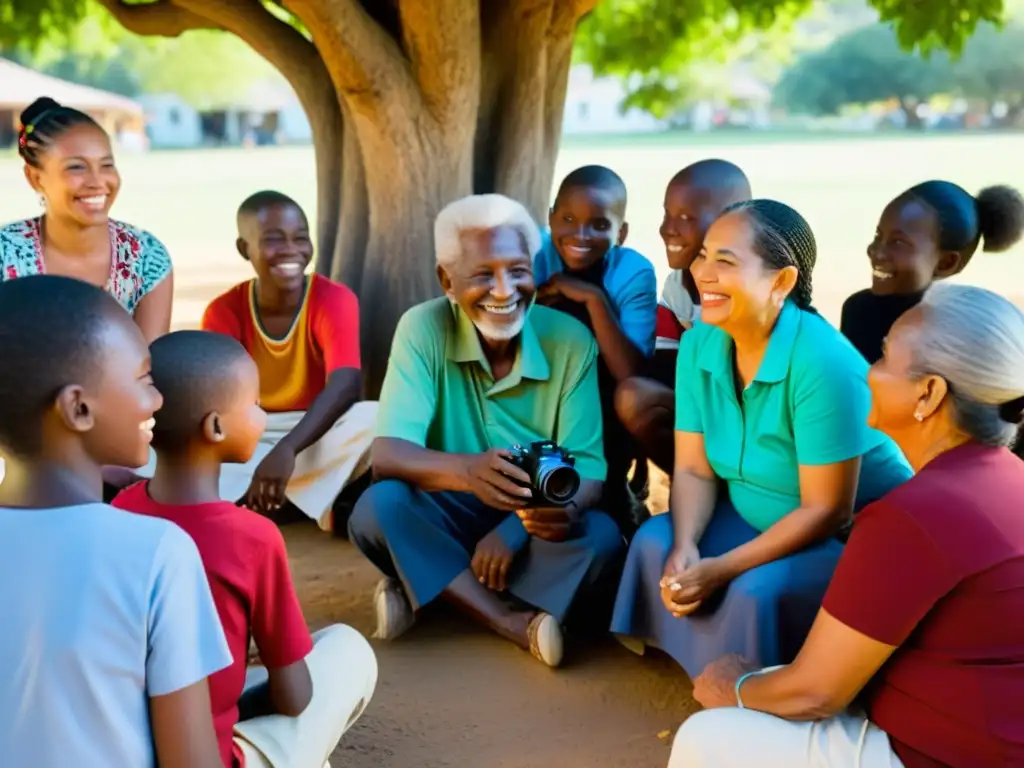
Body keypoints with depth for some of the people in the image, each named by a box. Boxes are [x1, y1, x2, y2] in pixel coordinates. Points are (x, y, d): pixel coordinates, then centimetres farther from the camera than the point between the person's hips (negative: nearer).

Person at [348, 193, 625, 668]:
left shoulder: (571, 341, -10)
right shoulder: (423, 329, -13)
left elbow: (588, 471, -13)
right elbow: (387, 454, -24)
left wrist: (562, 510, -37)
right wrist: (467, 470, -46)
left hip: (529, 526, 1)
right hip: (451, 517, -1)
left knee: (602, 539, -29)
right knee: (376, 508, -31)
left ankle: (420, 591, -20)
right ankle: (516, 622, -27)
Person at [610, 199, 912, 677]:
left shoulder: (822, 363, -30)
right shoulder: (699, 343, -9)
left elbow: (827, 510, -26)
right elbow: (694, 469, -5)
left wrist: (721, 569, -27)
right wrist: (685, 548, -24)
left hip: (858, 537, -6)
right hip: (762, 520, 7)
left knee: (761, 590, -30)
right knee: (656, 543, -13)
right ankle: (696, 666, 6)